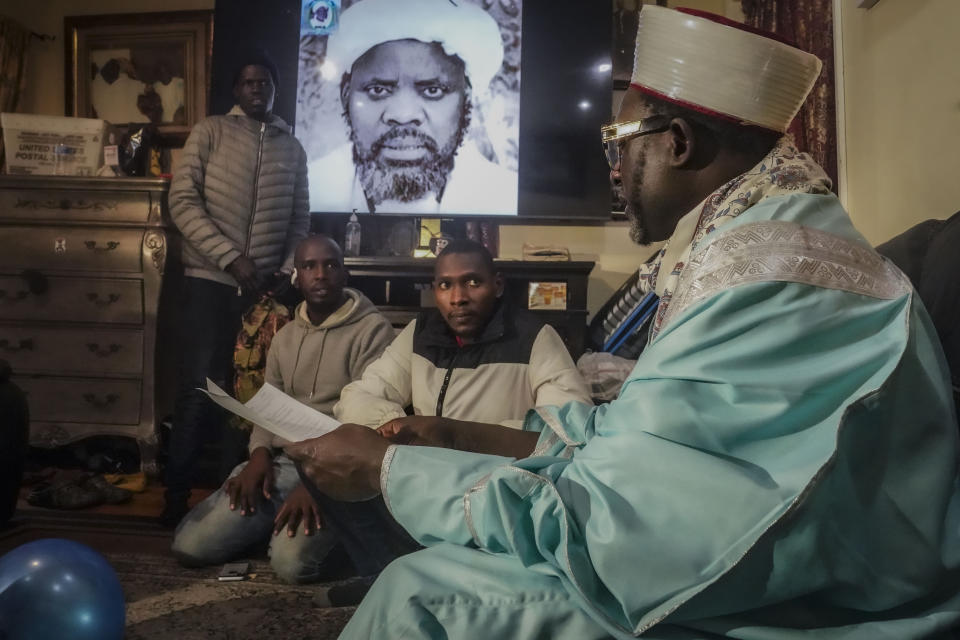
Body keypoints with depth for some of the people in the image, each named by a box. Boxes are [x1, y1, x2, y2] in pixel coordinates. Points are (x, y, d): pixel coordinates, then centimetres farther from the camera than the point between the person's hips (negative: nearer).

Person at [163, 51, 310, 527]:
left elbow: (299, 219, 13)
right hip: (209, 281, -3)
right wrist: (231, 257, -15)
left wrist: (287, 271, -2)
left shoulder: (293, 148, 14)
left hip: (265, 287, 3)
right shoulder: (210, 132, 3)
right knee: (199, 389, -3)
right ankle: (177, 494, 10)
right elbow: (182, 201, -7)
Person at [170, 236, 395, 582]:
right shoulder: (285, 335, 17)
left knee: (293, 562, -30)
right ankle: (278, 520, 14)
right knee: (189, 544, -8)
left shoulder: (372, 329, -7)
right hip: (279, 462, 6)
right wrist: (260, 453, -2)